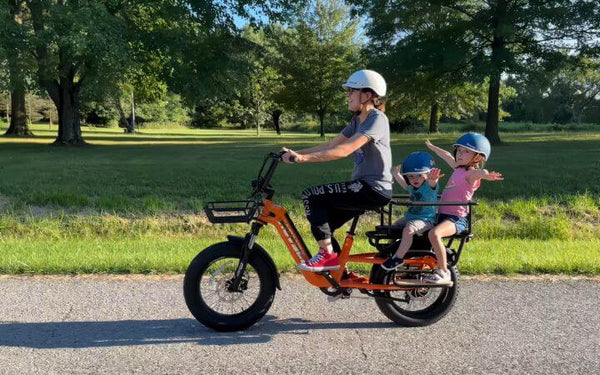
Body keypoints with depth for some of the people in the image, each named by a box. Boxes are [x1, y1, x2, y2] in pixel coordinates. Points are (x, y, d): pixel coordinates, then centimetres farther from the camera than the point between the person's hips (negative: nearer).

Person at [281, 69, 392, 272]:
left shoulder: (377, 119, -14)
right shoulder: (358, 120, 16)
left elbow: (345, 150, -25)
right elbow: (331, 145, 9)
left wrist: (304, 158, -31)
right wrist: (296, 153, -2)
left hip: (374, 189, -9)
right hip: (363, 187, 9)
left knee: (310, 196, -15)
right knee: (323, 224, 7)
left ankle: (327, 255, -9)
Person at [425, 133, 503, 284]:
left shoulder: (471, 173, -12)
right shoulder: (458, 169, 13)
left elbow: (480, 172, -37)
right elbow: (447, 156, 33)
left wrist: (487, 175, -61)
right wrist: (432, 147, 48)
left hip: (457, 219, -10)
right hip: (443, 214, 10)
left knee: (434, 233, -36)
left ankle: (444, 273, -25)